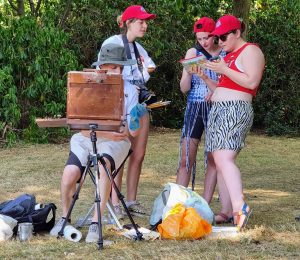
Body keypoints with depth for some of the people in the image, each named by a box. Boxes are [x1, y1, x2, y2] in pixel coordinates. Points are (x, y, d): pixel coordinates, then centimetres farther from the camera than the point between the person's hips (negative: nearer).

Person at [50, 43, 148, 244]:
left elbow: (133, 132, 0)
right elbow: (82, 128, -6)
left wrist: (137, 122, -22)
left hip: (116, 141, -1)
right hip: (86, 139, 1)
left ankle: (96, 223, -29)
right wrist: (105, 133, -19)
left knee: (102, 166, -35)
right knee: (69, 174, -24)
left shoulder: (129, 92, 2)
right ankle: (65, 217, 6)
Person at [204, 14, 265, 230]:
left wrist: (224, 70, -16)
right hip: (219, 110, 10)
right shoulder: (230, 55, 24)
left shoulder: (250, 51, -4)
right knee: (220, 162, 4)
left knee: (224, 159, -24)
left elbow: (251, 82, -16)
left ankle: (240, 206, -34)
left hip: (235, 110, -10)